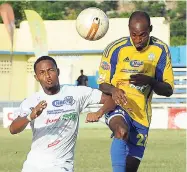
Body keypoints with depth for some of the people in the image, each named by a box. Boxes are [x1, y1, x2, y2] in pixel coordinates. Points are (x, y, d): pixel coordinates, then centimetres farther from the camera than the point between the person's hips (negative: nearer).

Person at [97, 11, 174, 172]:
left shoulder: (161, 50, -4)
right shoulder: (115, 49, -10)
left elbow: (168, 90, -2)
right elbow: (102, 84, -1)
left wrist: (149, 81, -23)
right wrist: (113, 90, -26)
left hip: (141, 114, 2)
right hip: (117, 106, -2)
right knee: (122, 131, -39)